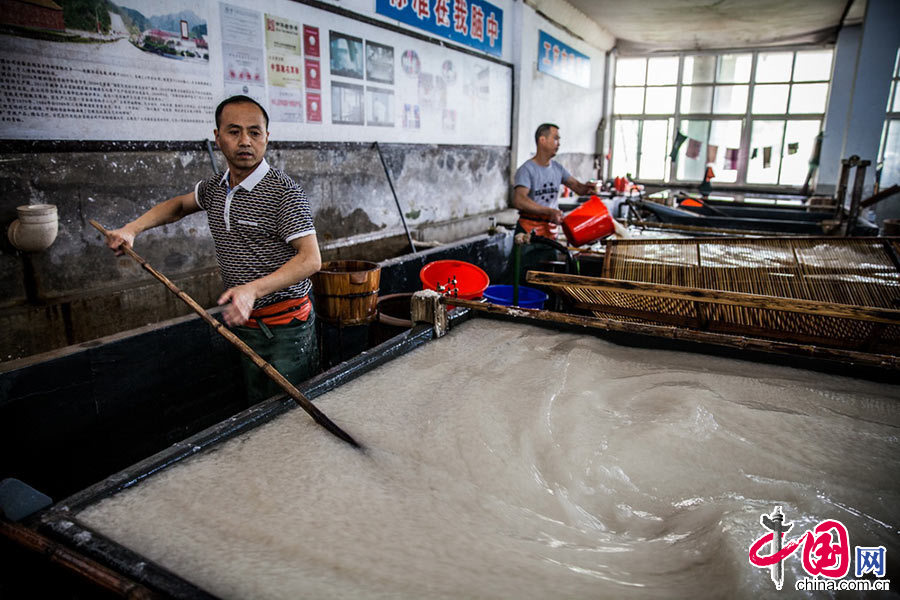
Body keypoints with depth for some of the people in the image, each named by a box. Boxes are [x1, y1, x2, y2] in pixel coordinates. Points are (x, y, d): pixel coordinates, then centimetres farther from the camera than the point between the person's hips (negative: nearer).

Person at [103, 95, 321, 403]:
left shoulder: (283, 191, -16)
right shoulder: (214, 187, 8)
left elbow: (311, 259, -22)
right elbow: (179, 204, 29)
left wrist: (254, 289, -32)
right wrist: (132, 228, 14)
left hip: (286, 328, -7)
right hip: (244, 324, 7)